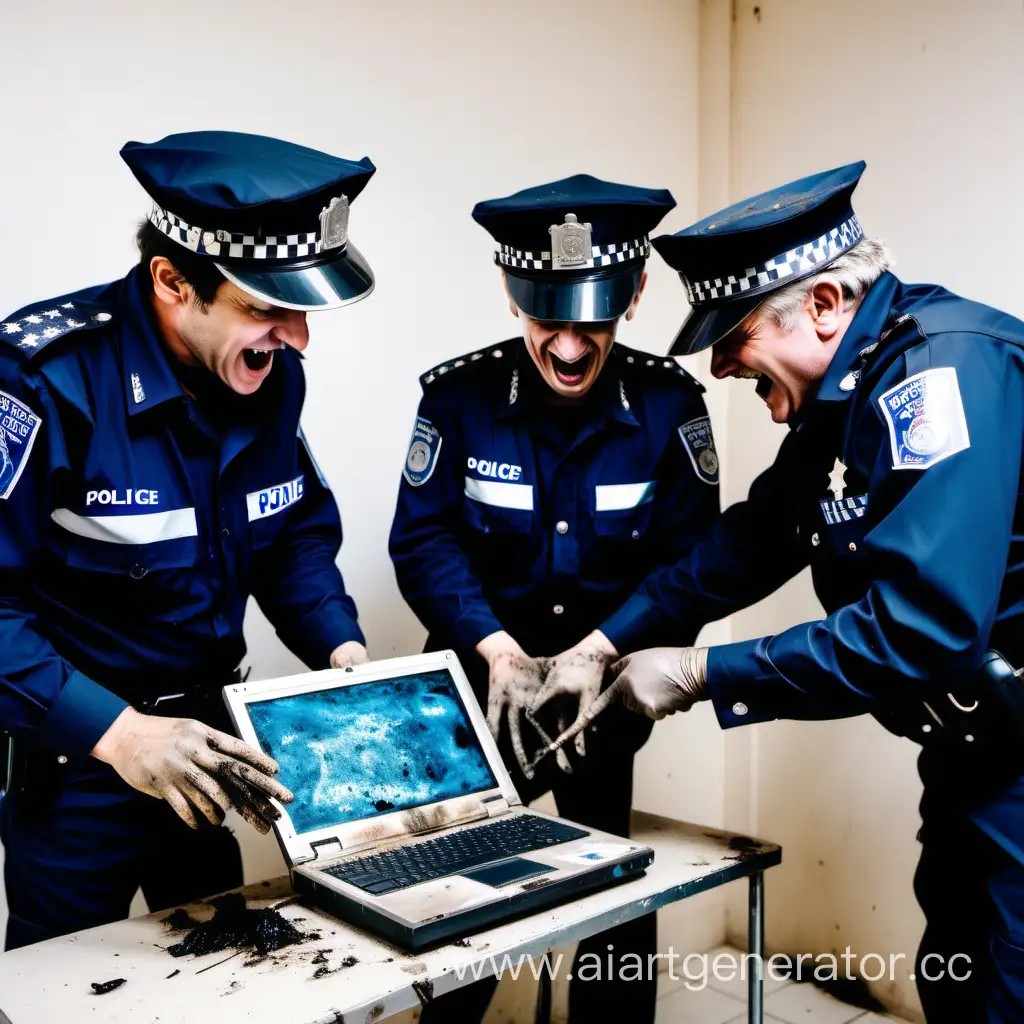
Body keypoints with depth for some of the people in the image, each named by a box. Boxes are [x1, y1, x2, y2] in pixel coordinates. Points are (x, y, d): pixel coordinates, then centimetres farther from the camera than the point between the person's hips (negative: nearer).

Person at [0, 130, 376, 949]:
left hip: (209, 731, 6)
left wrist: (343, 650, -7)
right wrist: (115, 732, -32)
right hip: (75, 755, -5)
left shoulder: (269, 368, -6)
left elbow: (299, 531, 7)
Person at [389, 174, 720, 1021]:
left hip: (609, 691, 0)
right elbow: (423, 541, -12)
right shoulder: (459, 394, -12)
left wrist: (595, 651, -22)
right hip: (483, 682, 0)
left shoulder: (668, 403, -10)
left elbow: (690, 559, -10)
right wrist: (499, 650, -23)